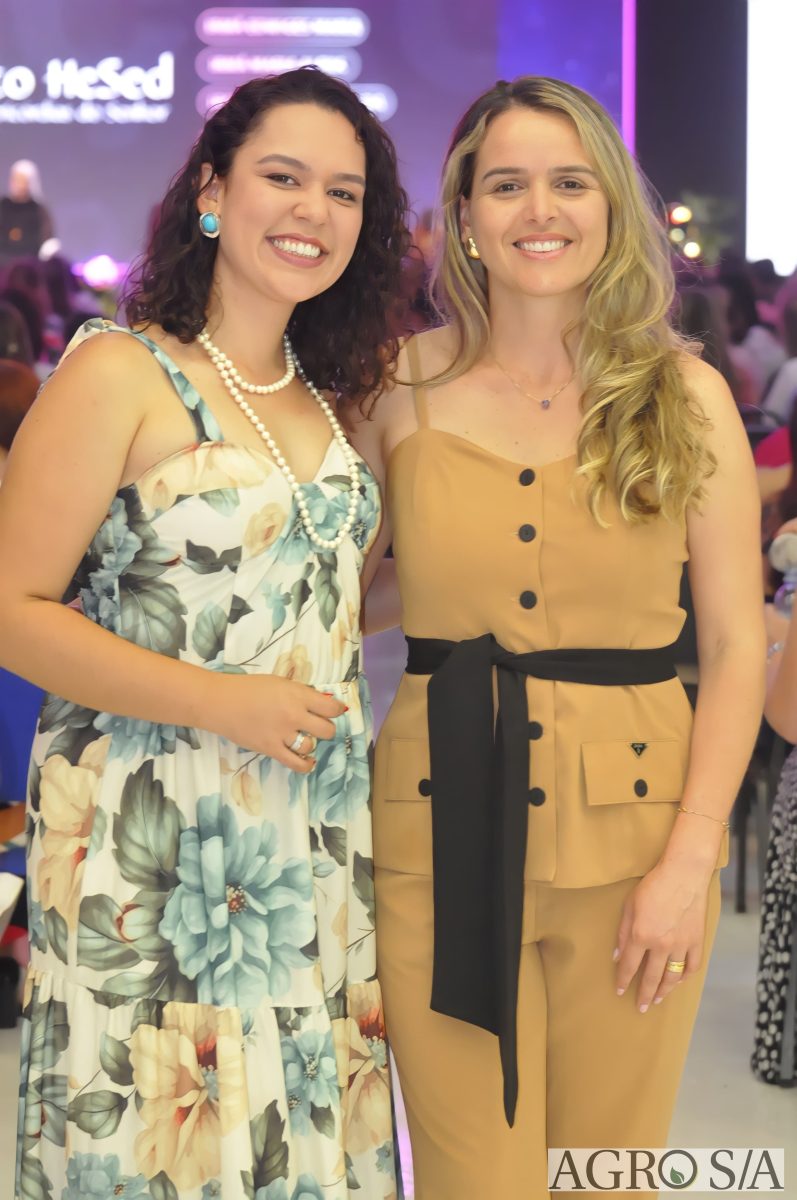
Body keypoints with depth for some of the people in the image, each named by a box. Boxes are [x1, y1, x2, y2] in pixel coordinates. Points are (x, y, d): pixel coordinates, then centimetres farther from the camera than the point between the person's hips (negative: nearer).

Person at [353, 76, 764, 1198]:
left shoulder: (684, 394, 0)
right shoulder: (403, 387, 2)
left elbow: (736, 645, -2)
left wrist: (690, 858, -9)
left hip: (631, 826, 0)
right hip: (443, 831, 0)